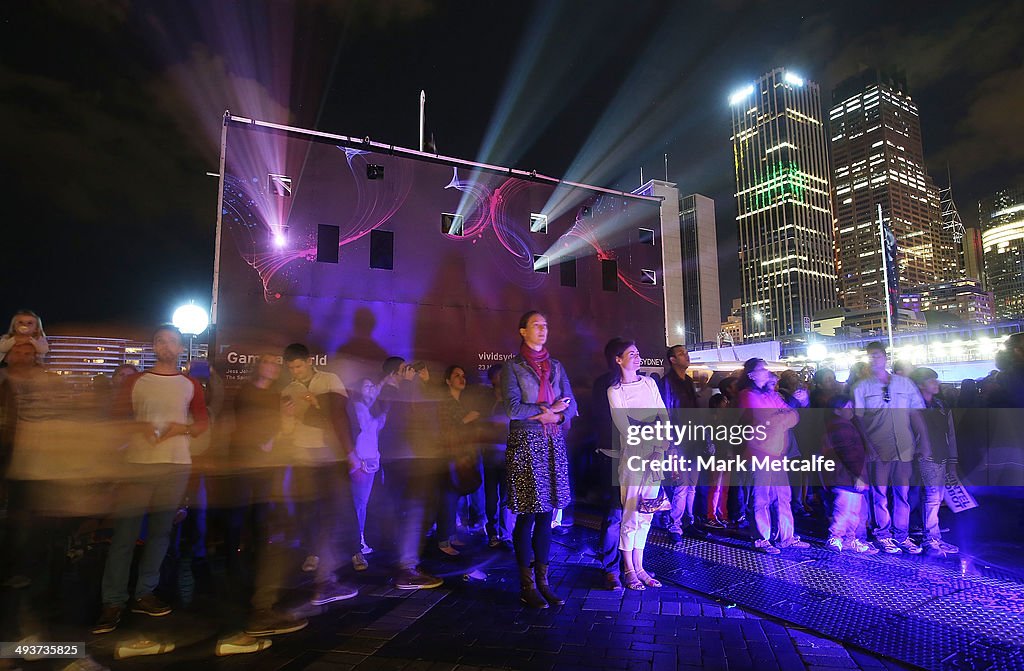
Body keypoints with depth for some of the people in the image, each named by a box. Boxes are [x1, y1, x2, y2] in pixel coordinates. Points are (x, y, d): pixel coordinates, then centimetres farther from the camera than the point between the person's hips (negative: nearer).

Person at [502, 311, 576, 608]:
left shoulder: (555, 366, 15)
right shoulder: (512, 366, 0)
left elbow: (571, 405, 9)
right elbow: (513, 408, -12)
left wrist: (555, 416, -10)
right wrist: (550, 409, -7)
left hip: (553, 444, 5)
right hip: (525, 444, -4)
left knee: (546, 515, 8)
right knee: (527, 516, 0)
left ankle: (542, 581, 18)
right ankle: (527, 586, 12)